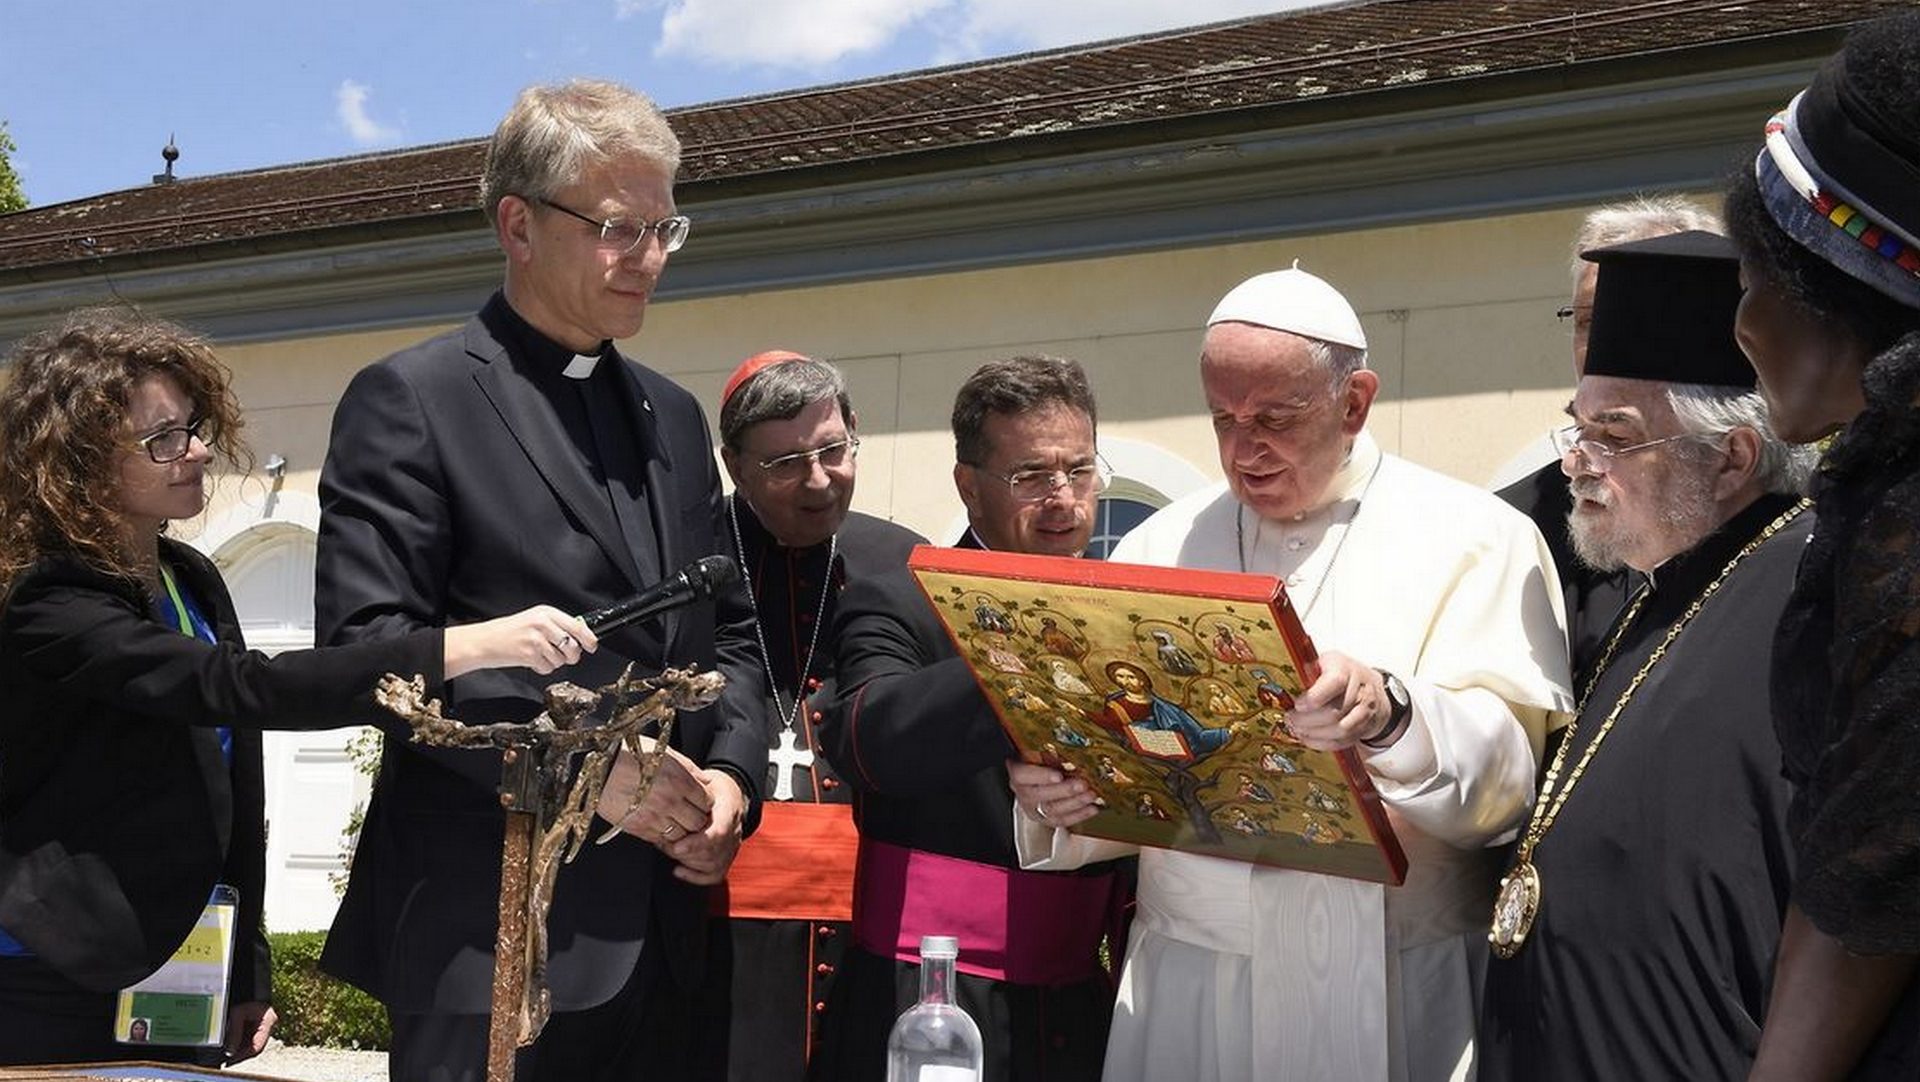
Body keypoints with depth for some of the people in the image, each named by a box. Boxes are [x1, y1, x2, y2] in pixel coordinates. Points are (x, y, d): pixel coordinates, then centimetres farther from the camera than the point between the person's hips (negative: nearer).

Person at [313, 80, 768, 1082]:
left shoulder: (673, 416, 17)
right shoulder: (411, 398, -4)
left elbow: (729, 626, 19)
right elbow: (369, 641, -13)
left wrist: (731, 771, 0)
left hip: (658, 920, 6)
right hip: (491, 925, -6)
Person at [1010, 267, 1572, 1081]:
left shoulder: (1474, 540, -2)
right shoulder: (1162, 547, 9)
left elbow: (1519, 767, -15)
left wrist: (1391, 717, -33)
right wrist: (1060, 800, -16)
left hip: (1399, 997, -2)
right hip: (1187, 985, 3)